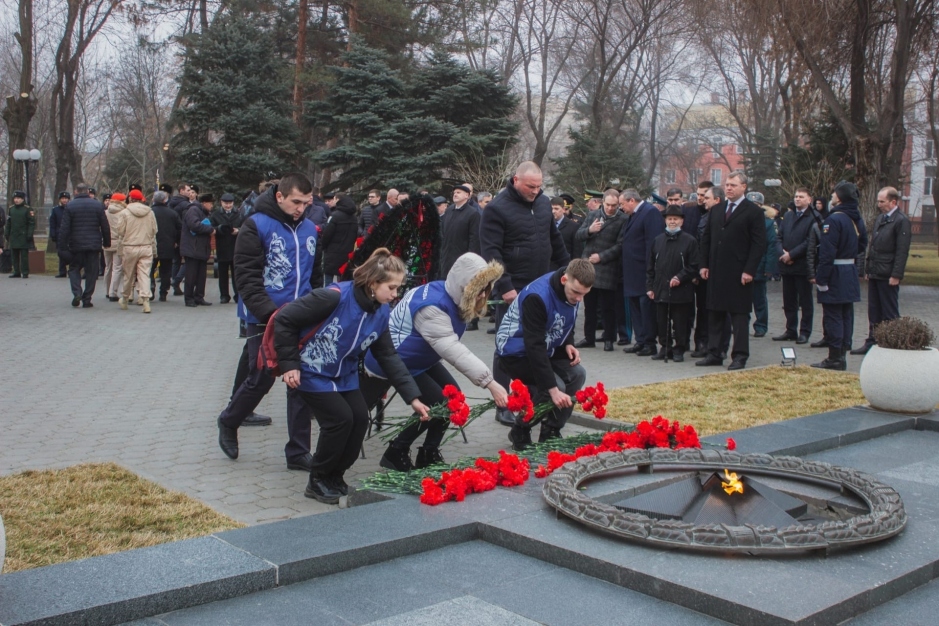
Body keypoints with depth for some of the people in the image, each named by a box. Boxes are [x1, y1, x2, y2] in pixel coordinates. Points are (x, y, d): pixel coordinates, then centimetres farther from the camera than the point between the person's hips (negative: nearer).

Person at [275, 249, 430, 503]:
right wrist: (289, 364, -21)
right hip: (311, 373, -7)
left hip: (344, 374, 7)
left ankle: (334, 477, 15)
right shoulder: (335, 297, -30)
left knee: (360, 418, -6)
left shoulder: (381, 312, -8)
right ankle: (318, 481, 5)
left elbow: (388, 357, -3)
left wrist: (413, 397, -9)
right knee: (340, 418, -16)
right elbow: (285, 320, -24)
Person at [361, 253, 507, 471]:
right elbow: (453, 350, -44)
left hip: (419, 359, 9)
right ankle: (395, 453, 4)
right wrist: (490, 383, -49)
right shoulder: (431, 307, -35)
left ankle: (429, 454, 9)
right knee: (437, 403, -13)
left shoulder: (451, 297, -6)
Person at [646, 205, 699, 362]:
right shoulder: (657, 240, 10)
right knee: (662, 323, 8)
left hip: (681, 291, -3)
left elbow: (693, 266, -3)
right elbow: (651, 266, 12)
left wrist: (680, 278, -15)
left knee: (680, 323, 2)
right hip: (660, 290, 4)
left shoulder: (690, 241, -2)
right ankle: (665, 347, 19)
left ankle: (679, 350, 13)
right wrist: (650, 286, 6)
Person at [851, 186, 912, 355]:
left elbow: (902, 251, -15)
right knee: (873, 311, 12)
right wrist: (868, 269, 14)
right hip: (874, 274, 8)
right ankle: (872, 342, 19)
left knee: (890, 313, 2)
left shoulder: (901, 220, -11)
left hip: (888, 276, -8)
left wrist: (896, 275, -19)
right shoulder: (881, 218, 14)